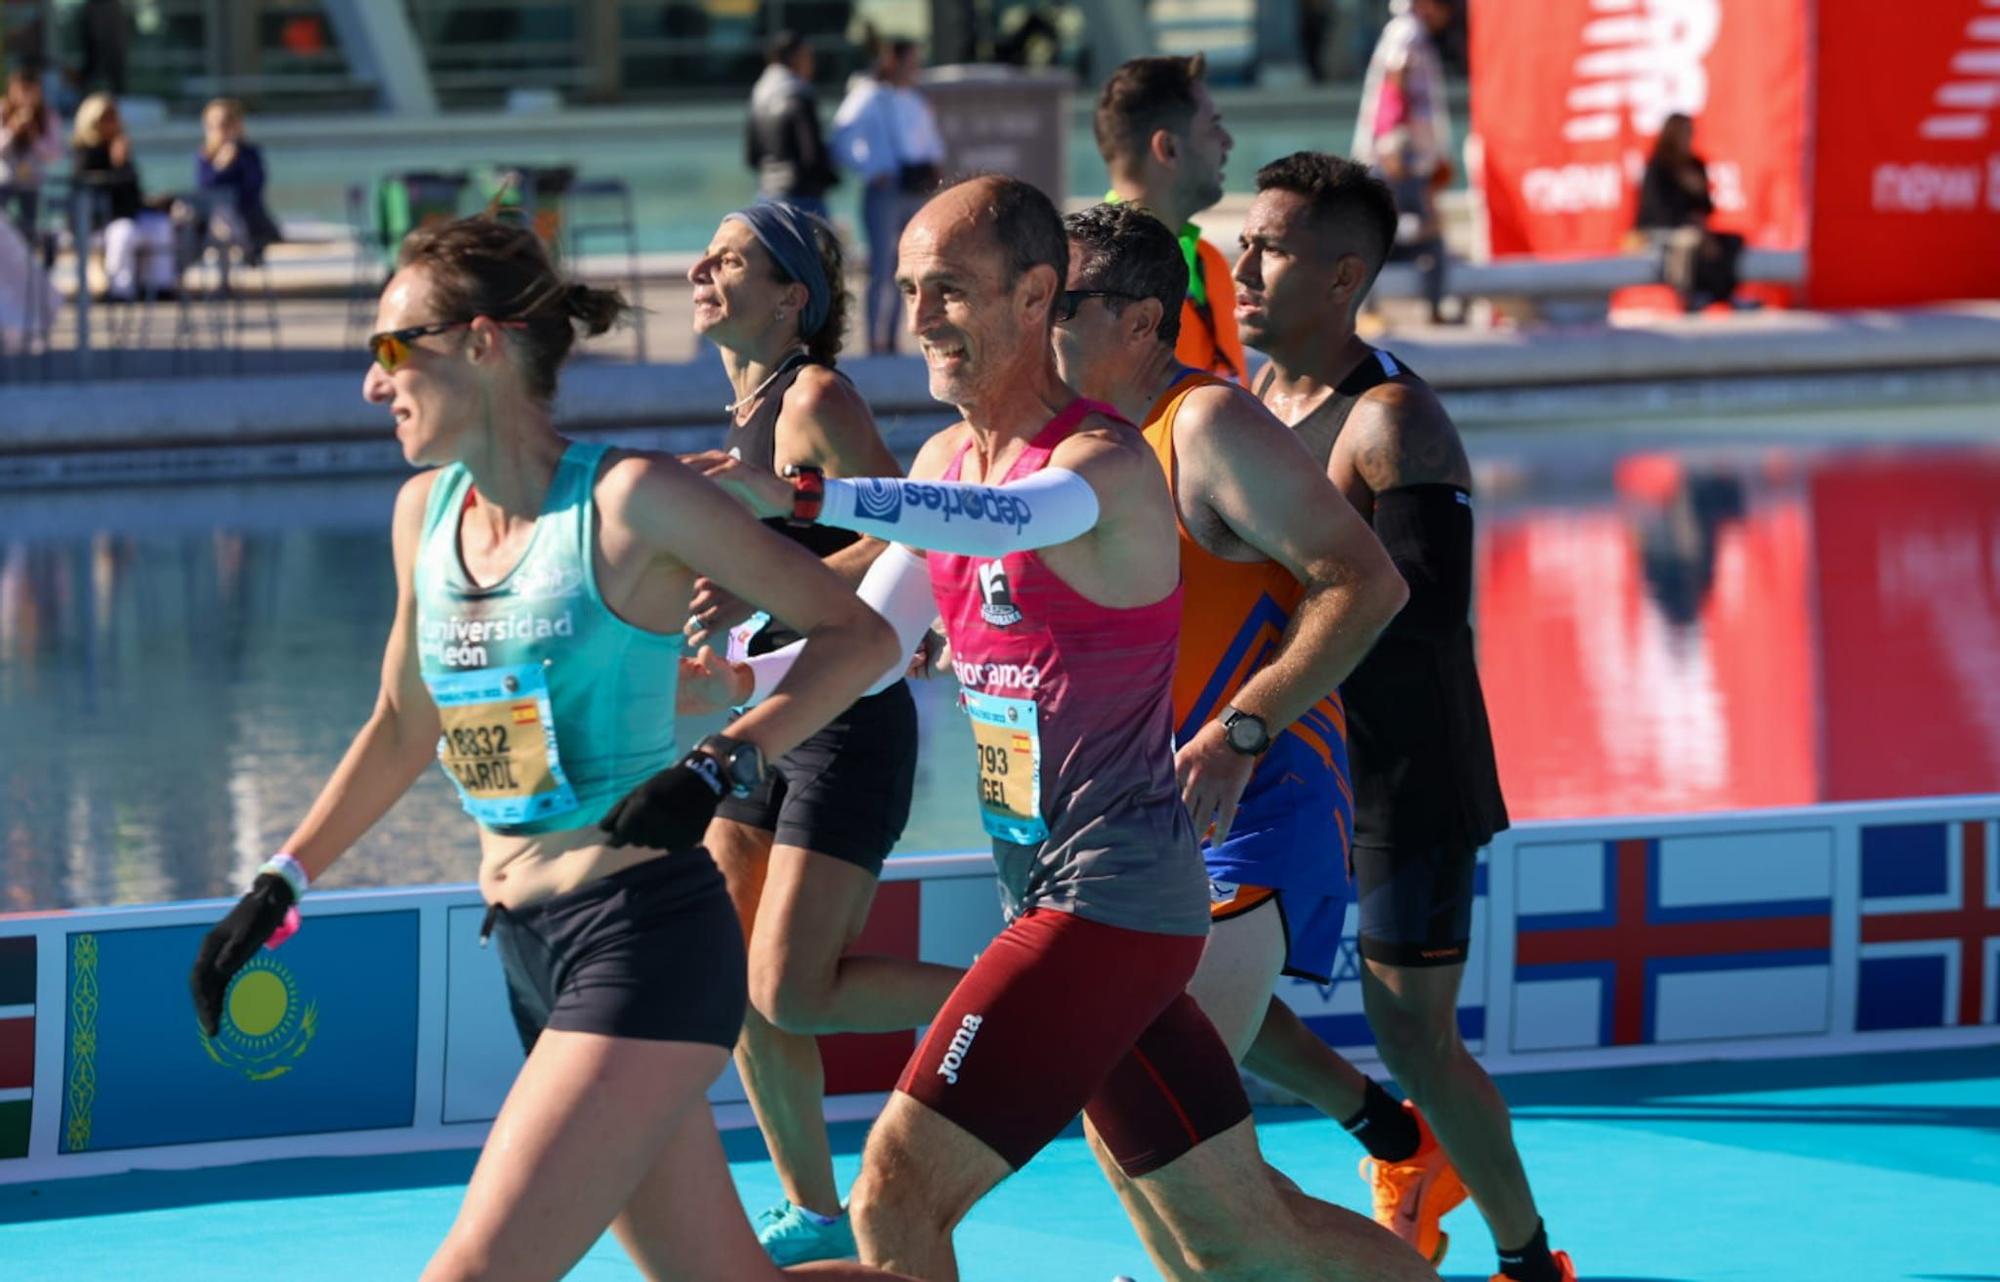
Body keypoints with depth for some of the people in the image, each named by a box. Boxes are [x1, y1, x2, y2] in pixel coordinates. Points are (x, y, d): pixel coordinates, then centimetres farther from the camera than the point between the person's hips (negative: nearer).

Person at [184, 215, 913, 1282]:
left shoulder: (626, 500, -11)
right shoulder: (425, 512, 10)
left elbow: (856, 634, -7)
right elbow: (403, 727, 26)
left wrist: (722, 764, -19)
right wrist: (277, 891, 23)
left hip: (646, 944, -8)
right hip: (529, 954, 8)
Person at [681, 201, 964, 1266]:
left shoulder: (816, 399, -14)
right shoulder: (745, 410, 12)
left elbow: (902, 545, -23)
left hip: (845, 726, -9)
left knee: (793, 994, -13)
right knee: (745, 988, 5)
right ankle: (813, 1217, 15)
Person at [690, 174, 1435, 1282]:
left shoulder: (1104, 463, -17)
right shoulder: (946, 462, 11)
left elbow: (999, 521, -40)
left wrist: (794, 496, -53)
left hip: (1110, 899, -9)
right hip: (1047, 894, 9)